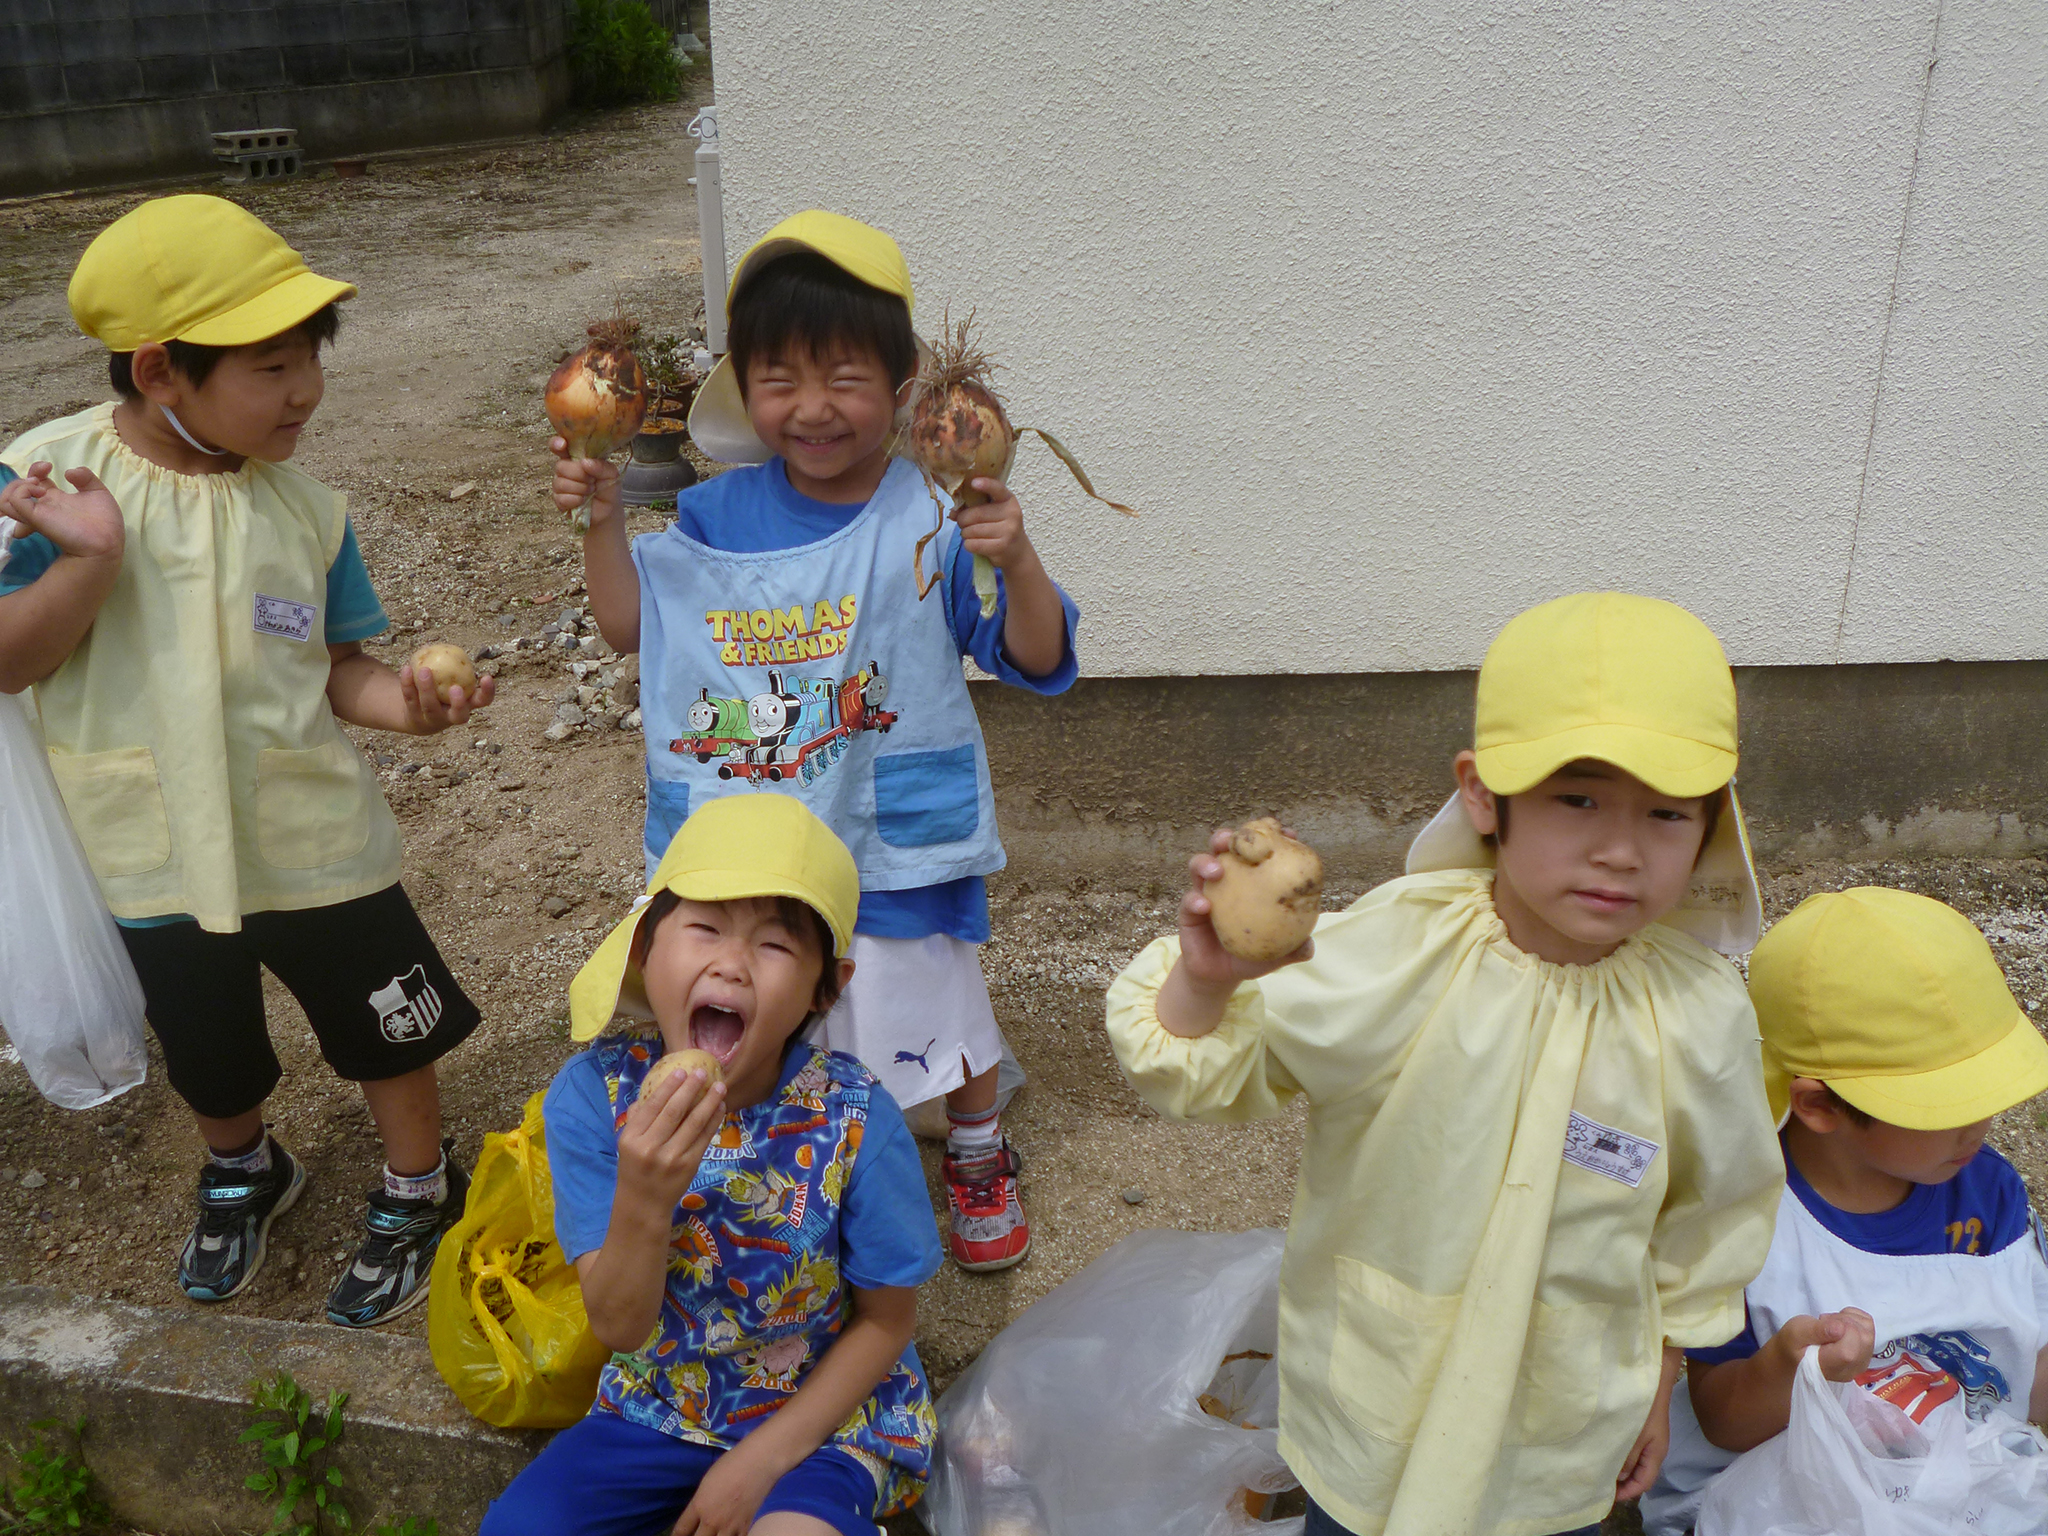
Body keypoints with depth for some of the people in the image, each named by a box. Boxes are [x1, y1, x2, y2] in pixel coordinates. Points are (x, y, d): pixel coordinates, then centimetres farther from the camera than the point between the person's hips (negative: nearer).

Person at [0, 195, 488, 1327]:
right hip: (159, 858, 1)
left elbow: (335, 666, -3)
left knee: (389, 1028, 12)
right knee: (207, 1054, 22)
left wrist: (400, 699, -25)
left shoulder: (301, 508, -10)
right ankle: (244, 1171, 54)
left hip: (315, 841, 0)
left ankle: (417, 1192, 39)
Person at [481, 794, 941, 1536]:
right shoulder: (593, 1094, -19)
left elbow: (886, 1321, -10)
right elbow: (620, 1327, -18)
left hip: (824, 1412, -3)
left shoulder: (854, 1119, -24)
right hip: (664, 1402, 3)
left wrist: (762, 1459, -13)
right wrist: (642, 1202, -37)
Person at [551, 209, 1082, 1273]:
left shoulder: (933, 523, -16)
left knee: (935, 1006, 19)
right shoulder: (719, 518, -5)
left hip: (897, 841, -3)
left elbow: (1040, 663, -16)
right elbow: (631, 627, 8)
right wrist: (601, 520, -5)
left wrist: (1015, 561, -32)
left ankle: (978, 1155, 48)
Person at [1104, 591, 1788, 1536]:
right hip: (1368, 1392, 0)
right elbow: (1209, 1068, -18)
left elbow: (1706, 1220, 1)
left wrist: (1657, 1390, 11)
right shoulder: (1396, 949, -24)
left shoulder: (1699, 1016, -16)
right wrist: (1206, 976, -40)